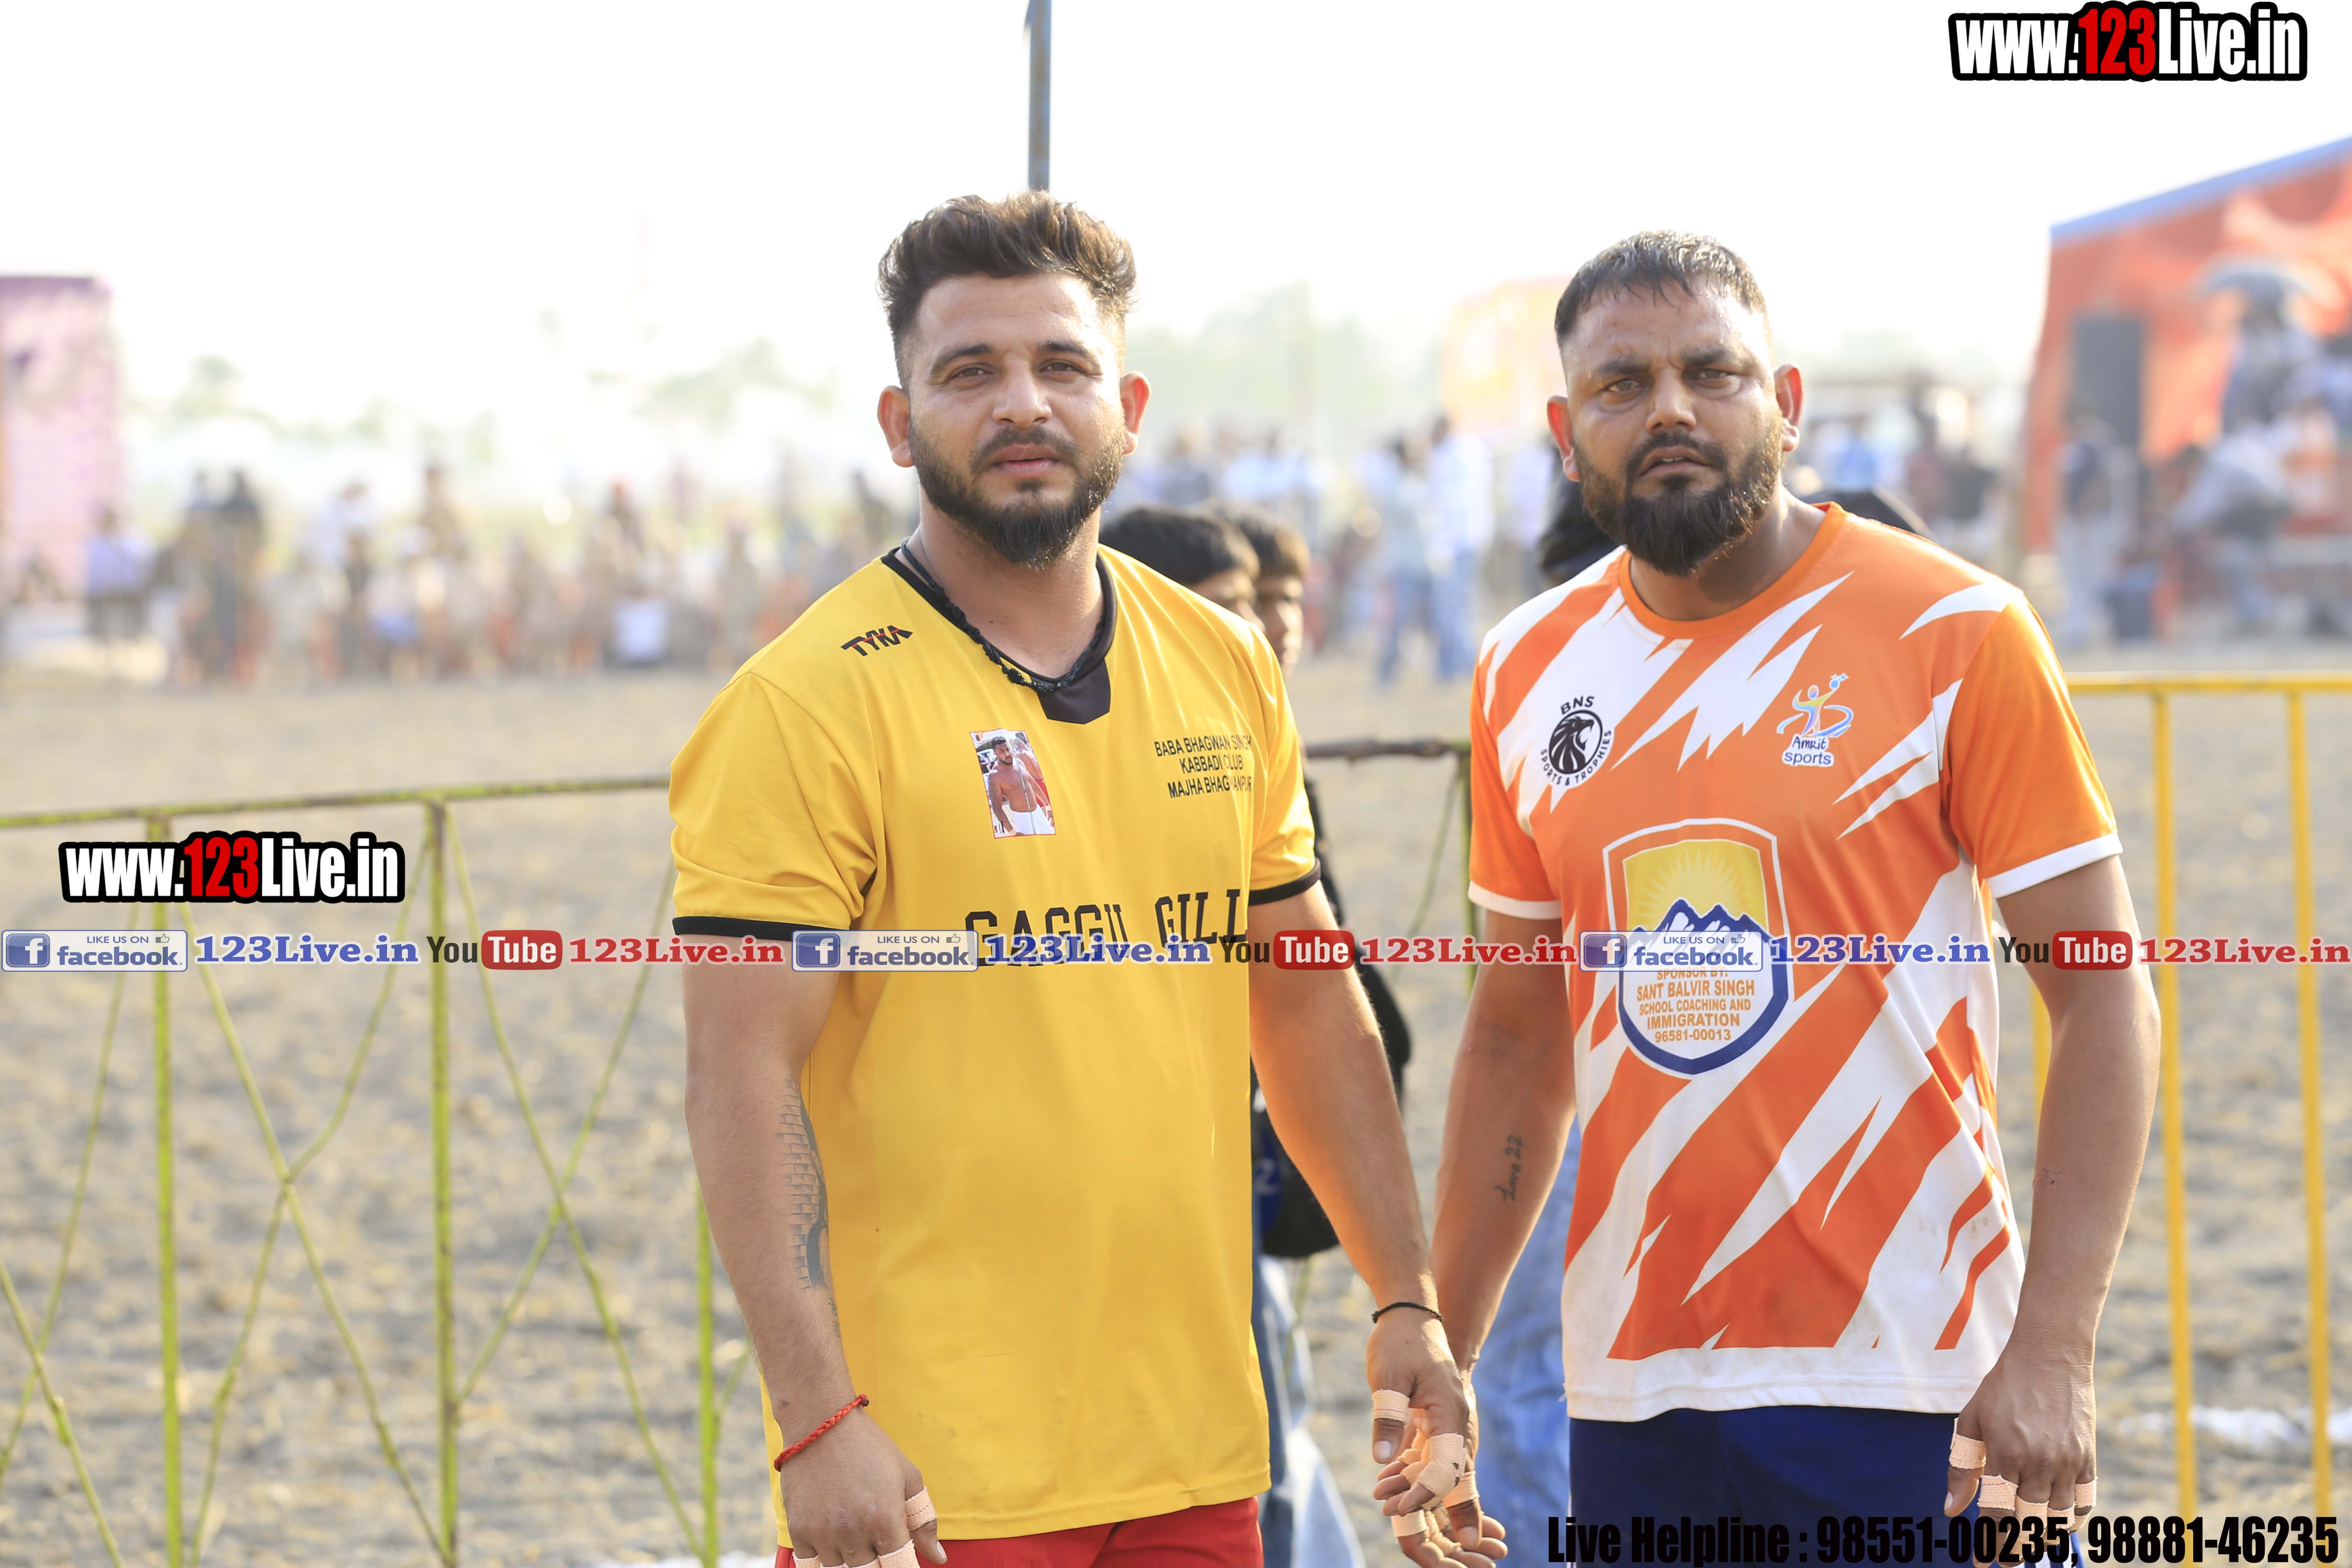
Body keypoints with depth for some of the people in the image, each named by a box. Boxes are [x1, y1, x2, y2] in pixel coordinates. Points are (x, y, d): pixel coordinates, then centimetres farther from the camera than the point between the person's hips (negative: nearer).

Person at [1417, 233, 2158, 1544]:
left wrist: (2054, 1351, -16)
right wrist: (1439, 1359, 10)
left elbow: (2105, 998, -6)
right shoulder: (1531, 674, 8)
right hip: (1632, 1388, 4)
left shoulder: (1959, 633, -5)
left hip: (1905, 1387, -4)